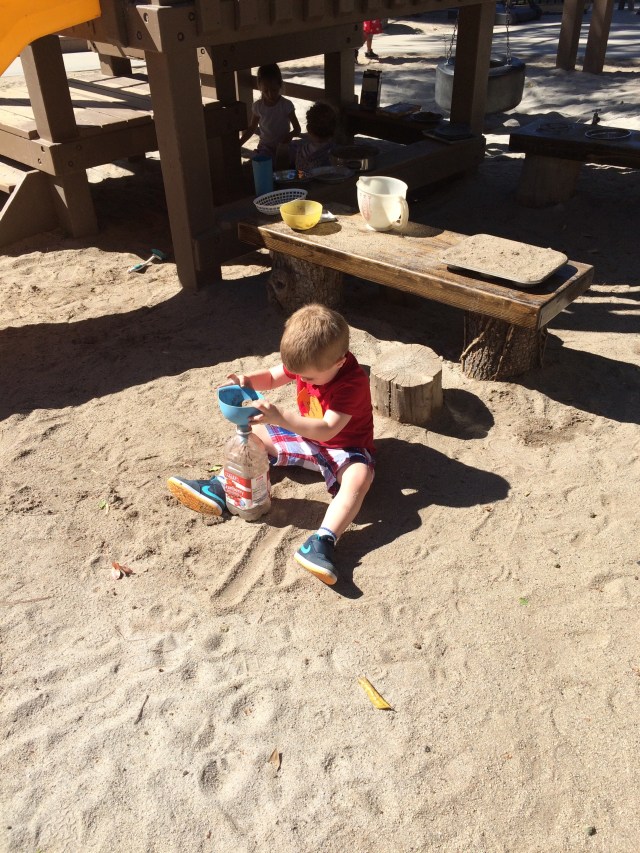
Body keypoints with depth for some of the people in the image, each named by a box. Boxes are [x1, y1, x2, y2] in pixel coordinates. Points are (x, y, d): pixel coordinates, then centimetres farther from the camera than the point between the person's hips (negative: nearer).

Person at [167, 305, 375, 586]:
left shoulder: (353, 382, -32)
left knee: (360, 477, -38)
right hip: (305, 434, 7)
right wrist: (249, 380, -20)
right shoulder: (308, 361, -11)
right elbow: (272, 376, 3)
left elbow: (327, 430, -39)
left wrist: (279, 417, -47)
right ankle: (220, 488, -7)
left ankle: (322, 540, -51)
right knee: (255, 433, 2)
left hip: (343, 447, -7)